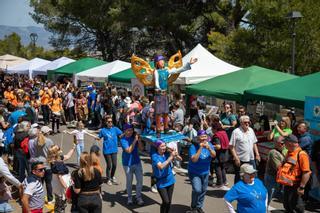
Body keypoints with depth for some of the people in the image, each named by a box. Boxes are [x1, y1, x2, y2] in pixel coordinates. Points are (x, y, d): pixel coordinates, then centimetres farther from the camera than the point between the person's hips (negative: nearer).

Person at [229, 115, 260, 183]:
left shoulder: (251, 130, 8)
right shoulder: (236, 132, -12)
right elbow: (231, 147, -14)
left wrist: (257, 154, 11)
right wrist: (236, 158, -18)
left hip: (251, 158, 6)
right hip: (240, 160, -6)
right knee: (238, 178, 7)